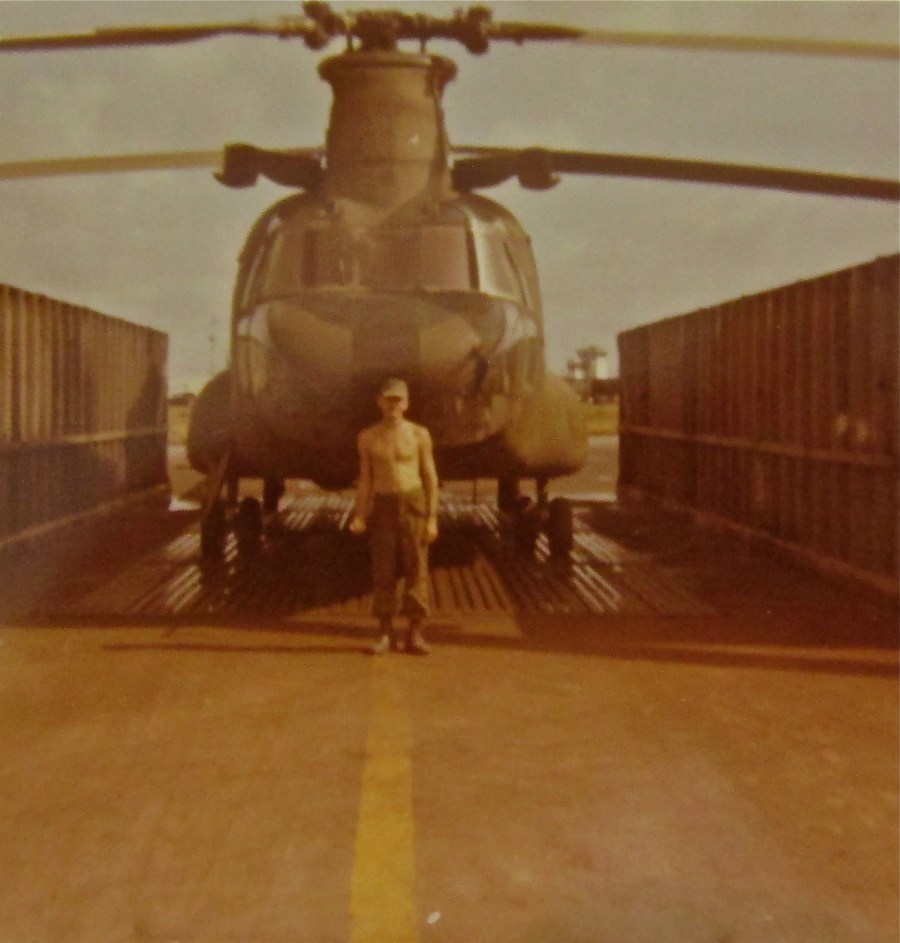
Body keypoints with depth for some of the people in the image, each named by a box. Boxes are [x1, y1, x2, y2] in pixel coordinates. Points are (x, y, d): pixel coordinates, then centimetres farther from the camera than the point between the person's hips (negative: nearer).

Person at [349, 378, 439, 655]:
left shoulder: (419, 434, 2)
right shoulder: (367, 437, 6)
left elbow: (430, 477, 3)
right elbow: (365, 479, 10)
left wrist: (432, 518, -4)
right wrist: (359, 516, -2)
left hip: (414, 504, -1)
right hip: (383, 506, 1)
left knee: (416, 569, -2)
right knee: (383, 571, 0)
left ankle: (415, 634, 6)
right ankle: (387, 635, 9)